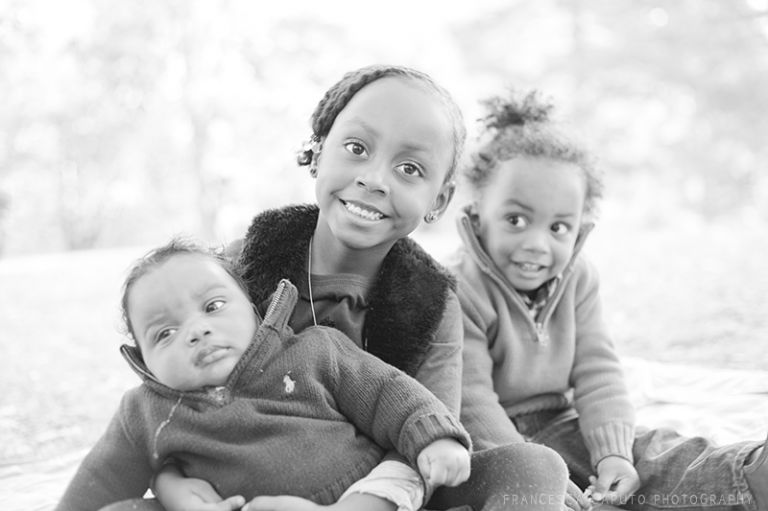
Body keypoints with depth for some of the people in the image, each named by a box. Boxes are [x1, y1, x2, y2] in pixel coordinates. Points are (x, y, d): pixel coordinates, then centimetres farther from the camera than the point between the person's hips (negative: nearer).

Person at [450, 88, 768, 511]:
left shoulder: (577, 279, 2)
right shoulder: (459, 292, -19)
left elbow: (597, 373, -2)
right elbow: (470, 401, -23)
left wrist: (612, 454, -17)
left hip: (558, 427, 6)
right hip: (488, 442, -5)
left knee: (657, 456, -16)